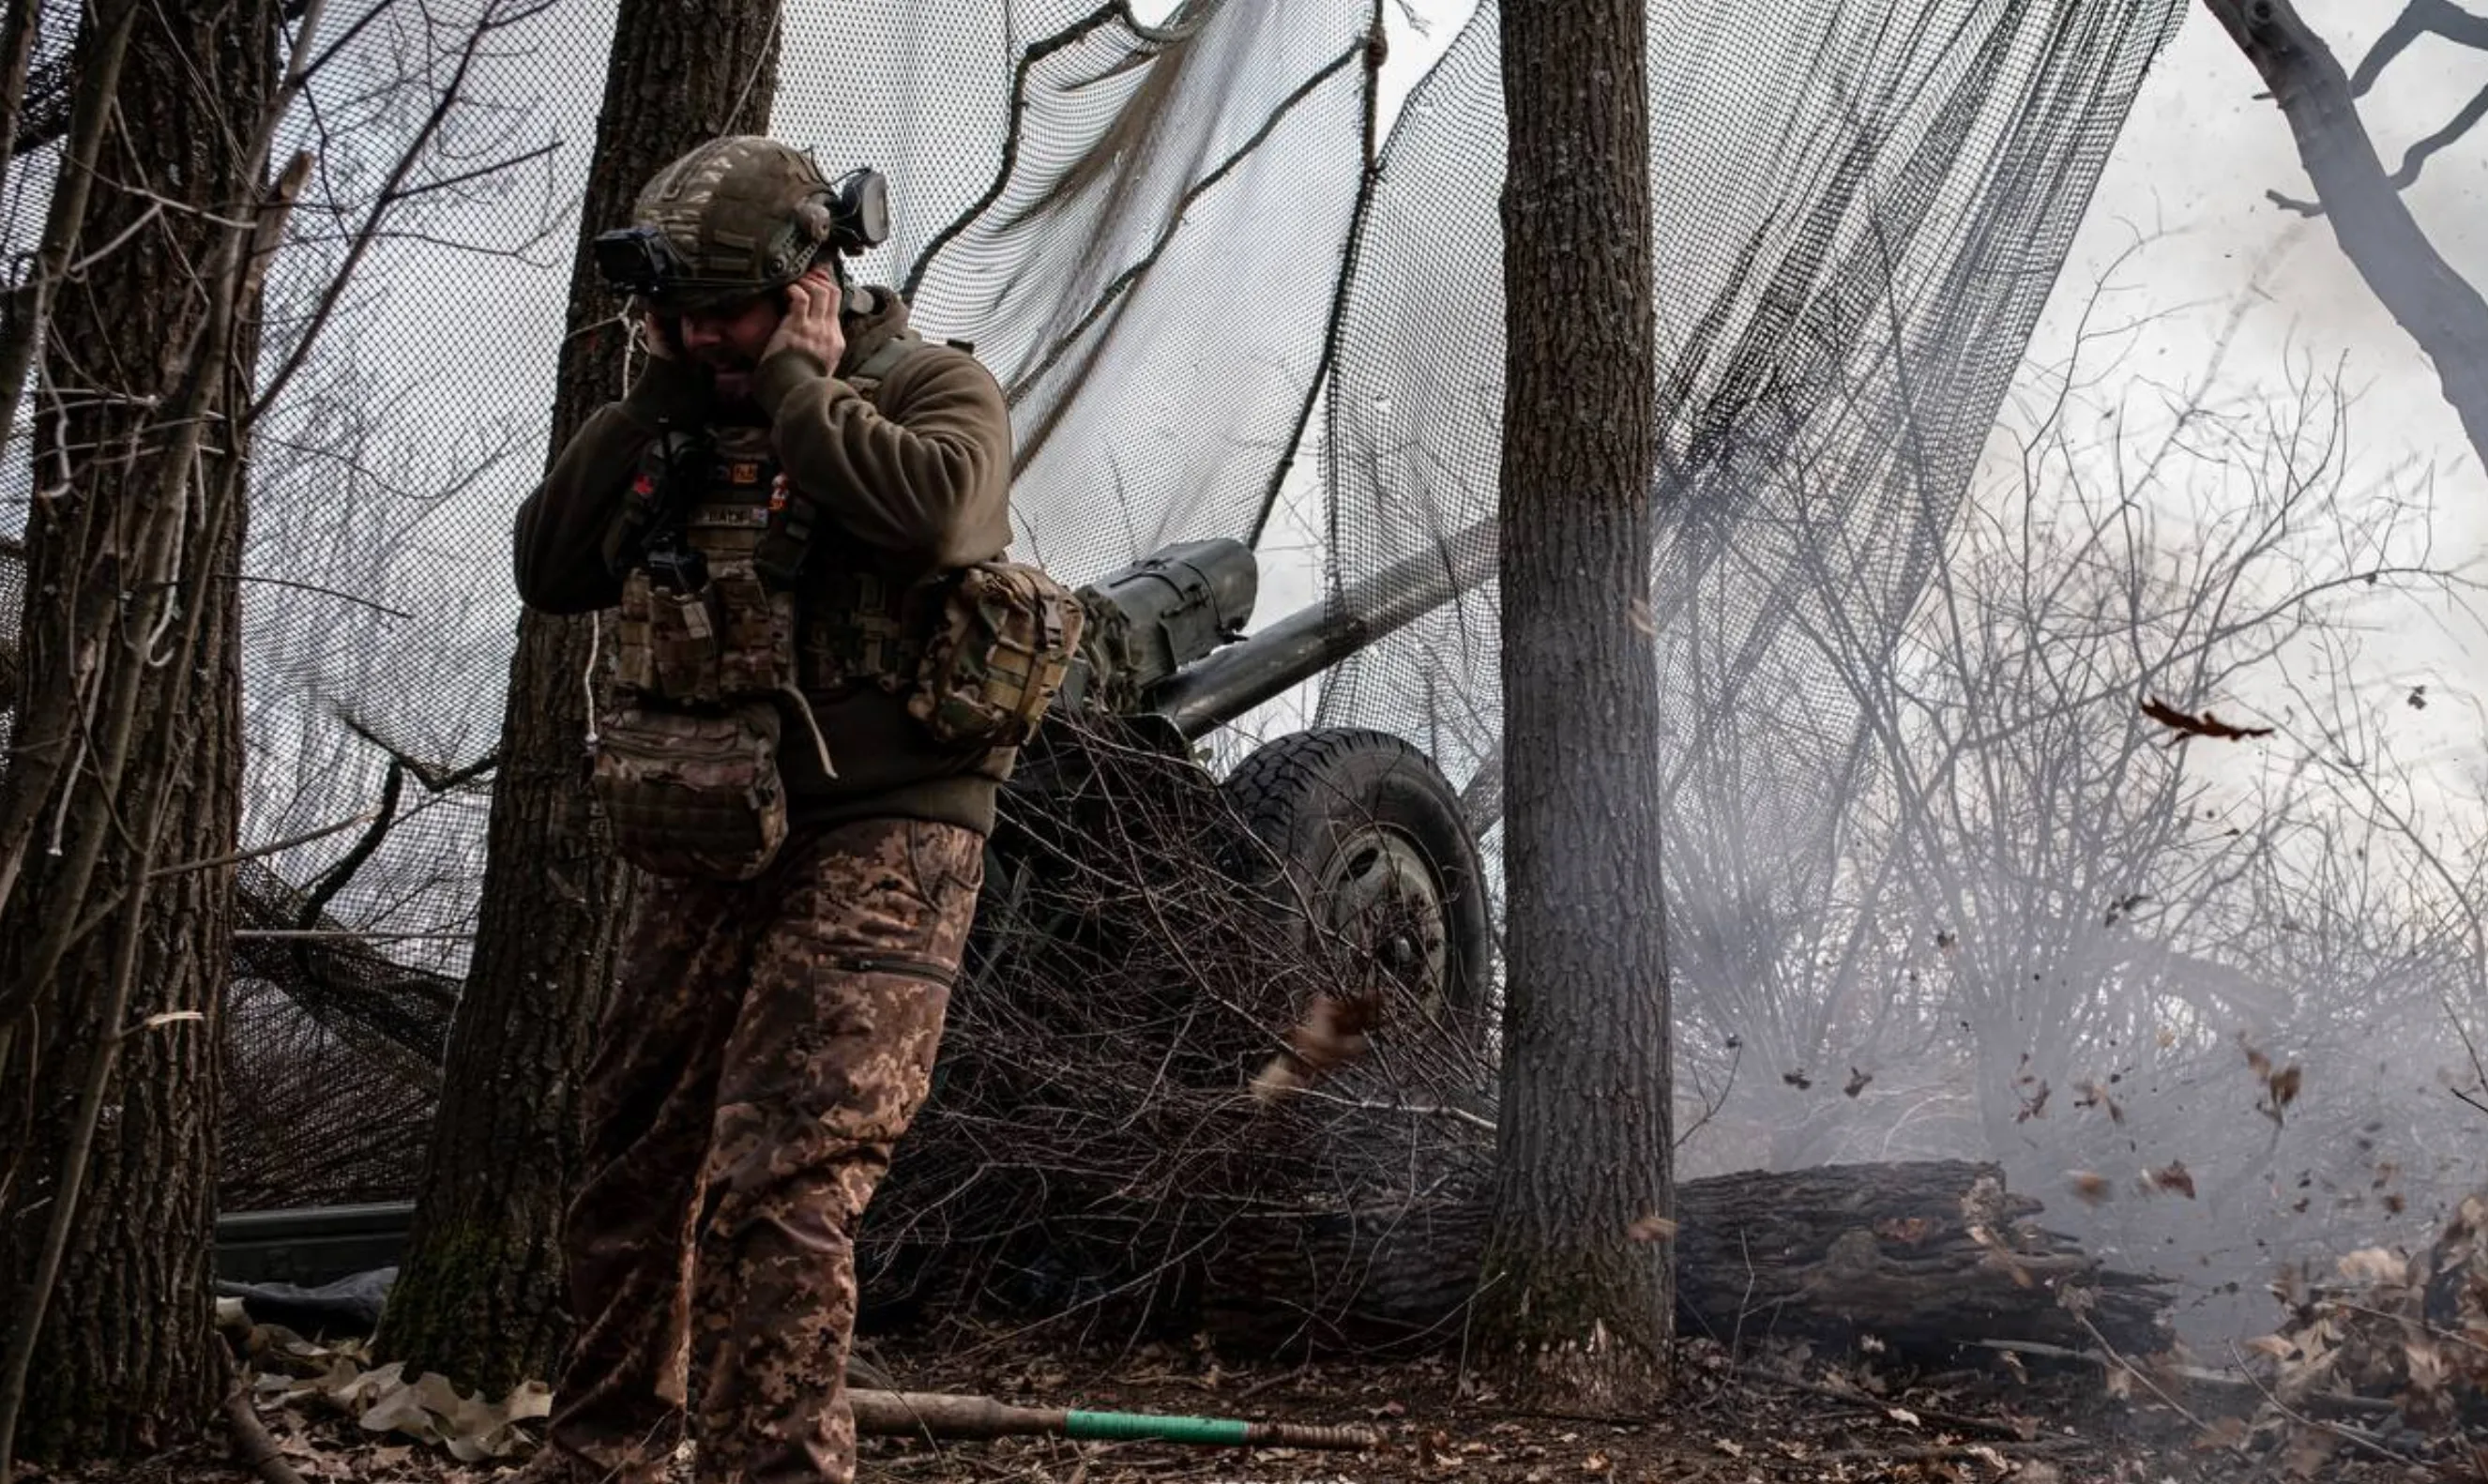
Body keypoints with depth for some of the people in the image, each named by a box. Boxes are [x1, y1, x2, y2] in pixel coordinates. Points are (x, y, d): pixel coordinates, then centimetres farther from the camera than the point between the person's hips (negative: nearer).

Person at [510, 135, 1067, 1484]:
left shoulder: (932, 387, -4)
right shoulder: (679, 420, 14)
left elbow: (937, 508, -27)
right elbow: (550, 570, 6)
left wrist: (793, 382, -14)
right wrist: (652, 398, -1)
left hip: (876, 849, -7)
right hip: (708, 855, 7)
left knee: (781, 1185, -18)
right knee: (632, 1167, 16)